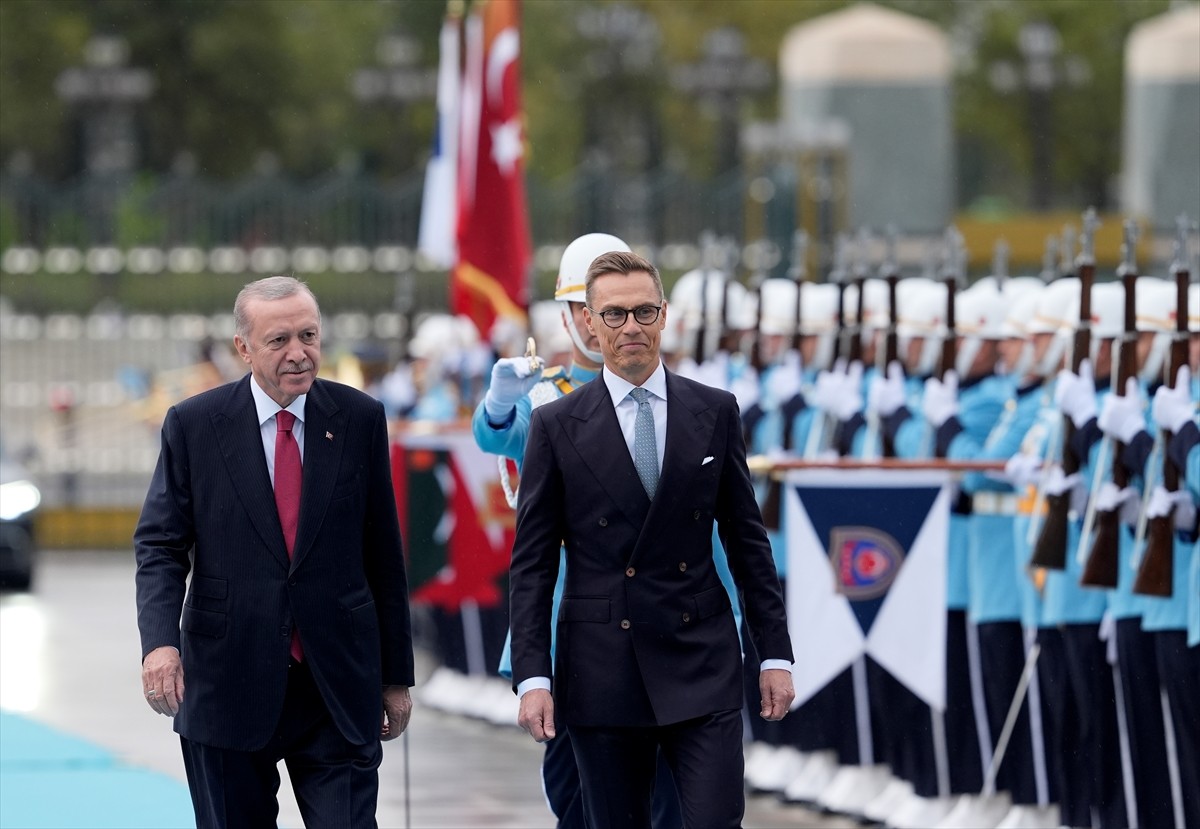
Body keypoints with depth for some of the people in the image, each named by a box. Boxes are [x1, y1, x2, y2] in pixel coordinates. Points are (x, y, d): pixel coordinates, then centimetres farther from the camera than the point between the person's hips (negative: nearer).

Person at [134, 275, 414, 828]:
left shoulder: (359, 419, 3)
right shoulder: (194, 425, 0)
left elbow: (383, 554, 7)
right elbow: (159, 544, -1)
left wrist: (396, 675, 9)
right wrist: (160, 640, -19)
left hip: (339, 691, 0)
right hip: (228, 688, 0)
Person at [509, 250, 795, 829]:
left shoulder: (715, 412, 7)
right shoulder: (557, 426, 2)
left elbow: (746, 539, 10)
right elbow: (531, 562, 1)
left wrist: (775, 652, 6)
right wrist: (531, 677, -6)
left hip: (703, 671, 1)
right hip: (603, 673, 0)